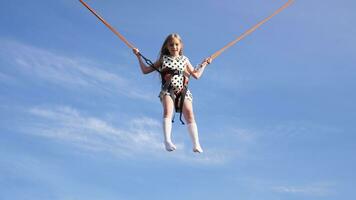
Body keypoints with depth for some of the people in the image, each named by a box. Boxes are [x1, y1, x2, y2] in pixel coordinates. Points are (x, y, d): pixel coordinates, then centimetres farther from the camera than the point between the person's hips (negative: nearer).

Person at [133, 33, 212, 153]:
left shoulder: (184, 60, 23)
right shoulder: (163, 59, 19)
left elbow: (196, 75, 30)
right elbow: (145, 71, 23)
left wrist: (204, 64, 34)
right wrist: (139, 57, 22)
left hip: (183, 91, 2)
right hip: (168, 90, -1)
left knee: (189, 114, -21)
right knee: (168, 111, -31)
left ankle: (196, 144, -29)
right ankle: (167, 141, -46)